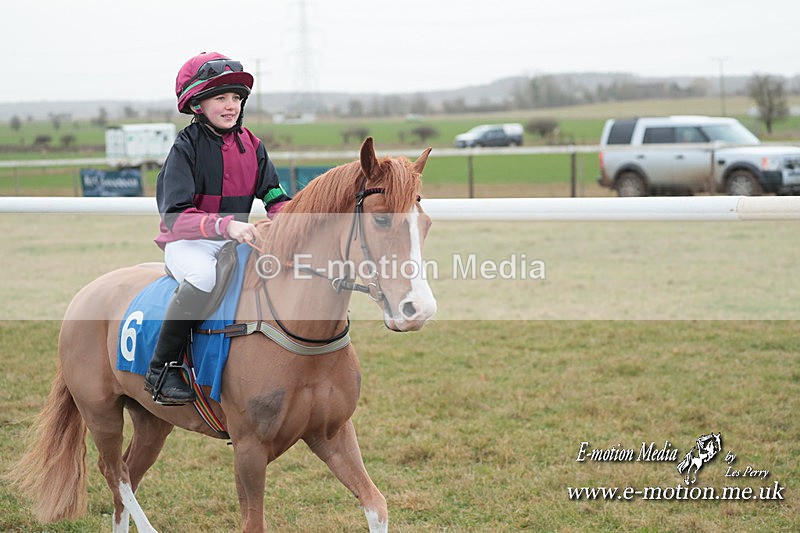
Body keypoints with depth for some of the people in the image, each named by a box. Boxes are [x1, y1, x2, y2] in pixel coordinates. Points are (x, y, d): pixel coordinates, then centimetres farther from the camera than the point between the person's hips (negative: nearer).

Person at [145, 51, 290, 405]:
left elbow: (275, 197, 7)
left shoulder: (251, 145, 7)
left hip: (237, 240, 6)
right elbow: (176, 216, -21)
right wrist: (225, 224, -36)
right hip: (188, 242, -6)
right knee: (204, 275, -39)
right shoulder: (186, 147, -11)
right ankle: (161, 368, -25)